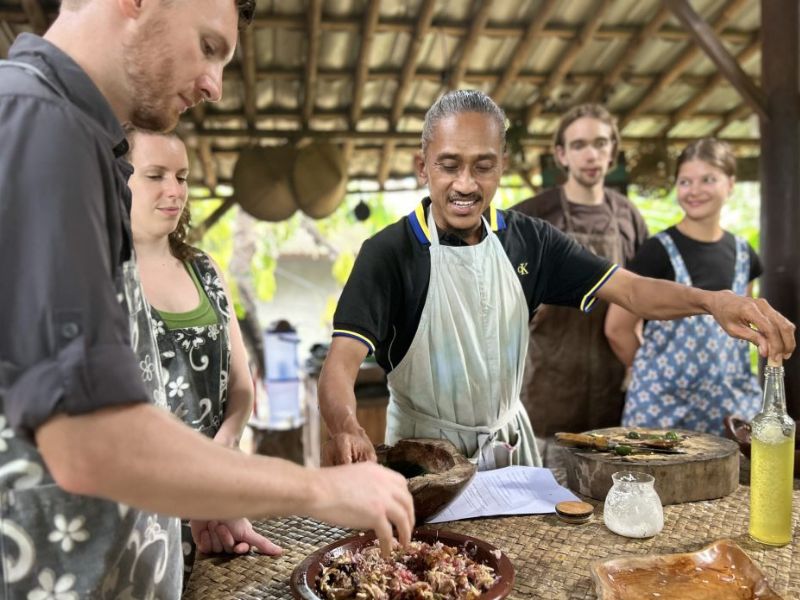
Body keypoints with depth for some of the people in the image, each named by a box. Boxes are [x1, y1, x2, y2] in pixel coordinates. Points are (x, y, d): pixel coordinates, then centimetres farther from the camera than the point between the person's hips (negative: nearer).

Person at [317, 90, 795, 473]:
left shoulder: (530, 240, -5)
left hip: (511, 441, 4)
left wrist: (711, 300, -29)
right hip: (425, 449, -4)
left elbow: (630, 289, -9)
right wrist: (347, 428, -50)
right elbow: (343, 361, -28)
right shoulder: (389, 252, -19)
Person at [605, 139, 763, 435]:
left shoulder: (743, 254, 5)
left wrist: (716, 371, 7)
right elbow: (617, 328, -8)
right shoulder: (658, 252, -11)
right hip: (663, 401, -4)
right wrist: (658, 373, 2)